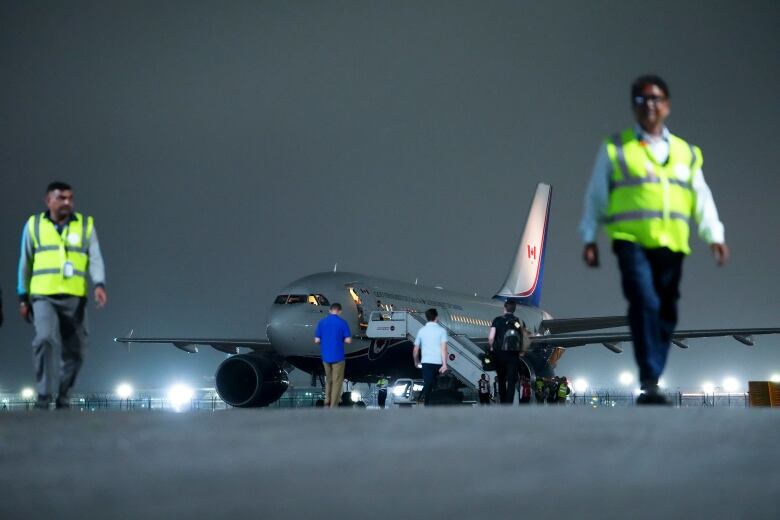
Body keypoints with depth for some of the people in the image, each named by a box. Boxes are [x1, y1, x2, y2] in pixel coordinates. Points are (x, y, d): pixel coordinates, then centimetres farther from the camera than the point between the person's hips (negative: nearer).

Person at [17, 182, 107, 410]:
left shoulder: (86, 225, 7)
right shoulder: (34, 225, 8)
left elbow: (95, 259, -2)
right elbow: (25, 264, 12)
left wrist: (99, 285, -20)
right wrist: (23, 298, 9)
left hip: (75, 298, 2)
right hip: (43, 297, -1)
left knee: (75, 350, 3)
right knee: (45, 339, -22)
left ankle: (63, 396, 19)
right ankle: (44, 396, -15)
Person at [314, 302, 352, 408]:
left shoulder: (322, 322, 0)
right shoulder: (342, 322, -9)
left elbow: (317, 340, -1)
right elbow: (348, 340, -11)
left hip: (325, 356, 4)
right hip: (338, 356, -4)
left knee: (328, 379, 21)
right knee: (337, 381, 5)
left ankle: (327, 402, 19)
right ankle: (333, 406, 5)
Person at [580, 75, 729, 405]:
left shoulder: (686, 152, 18)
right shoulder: (616, 149, 10)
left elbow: (702, 198, 14)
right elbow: (596, 196, 12)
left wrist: (714, 236, 1)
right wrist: (589, 238, 7)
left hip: (671, 244, 4)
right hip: (631, 240, -4)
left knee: (666, 312, 3)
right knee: (644, 302, -20)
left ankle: (652, 381, 13)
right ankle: (649, 381, -21)